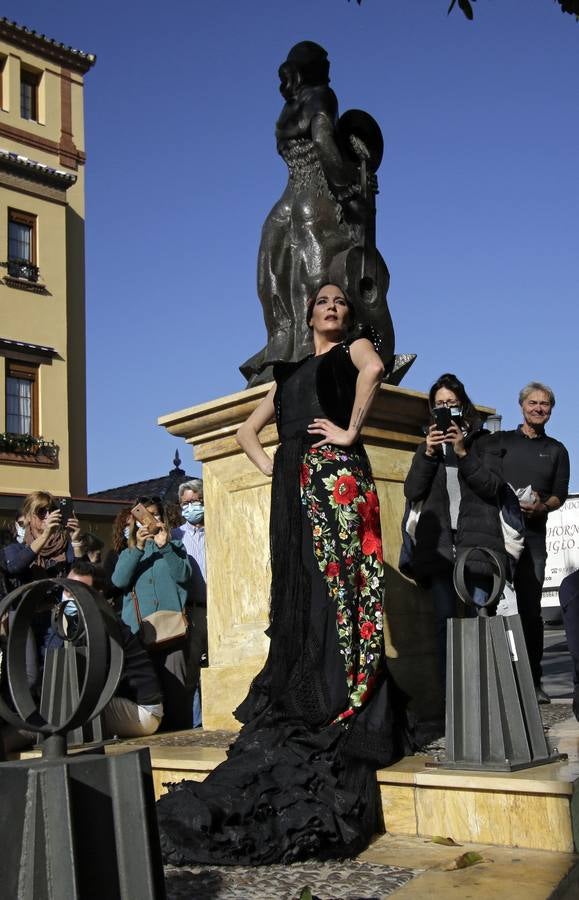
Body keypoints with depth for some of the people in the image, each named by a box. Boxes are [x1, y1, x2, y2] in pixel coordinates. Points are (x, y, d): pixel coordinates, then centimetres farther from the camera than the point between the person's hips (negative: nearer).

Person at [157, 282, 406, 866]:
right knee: (300, 596, 1)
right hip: (295, 486, 5)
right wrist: (265, 463, 13)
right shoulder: (289, 370, 28)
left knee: (340, 585, -10)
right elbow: (247, 429, 31)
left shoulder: (353, 347, 13)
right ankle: (306, 714, 5)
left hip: (338, 474, -5)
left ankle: (351, 718, -8)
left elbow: (374, 368, -13)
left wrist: (351, 431, -14)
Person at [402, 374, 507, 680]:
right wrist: (428, 454, -5)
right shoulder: (428, 444, 20)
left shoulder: (483, 441, 13)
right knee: (445, 618, -4)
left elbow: (493, 486, 0)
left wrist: (463, 453, -10)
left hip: (476, 538, -2)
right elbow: (412, 492, 8)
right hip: (438, 541, 2)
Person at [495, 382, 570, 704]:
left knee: (530, 608, -1)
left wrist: (542, 506, -10)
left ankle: (532, 680, 3)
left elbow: (560, 494, 11)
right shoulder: (500, 441, 14)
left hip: (533, 533, 1)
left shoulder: (556, 450, 19)